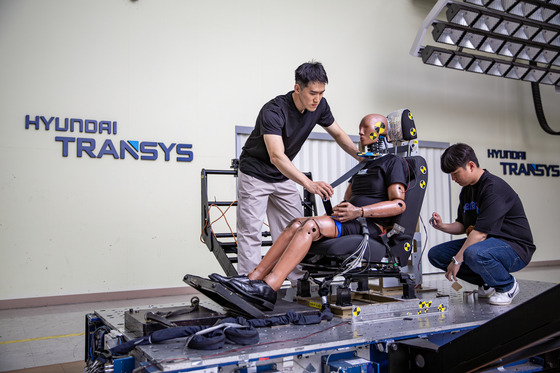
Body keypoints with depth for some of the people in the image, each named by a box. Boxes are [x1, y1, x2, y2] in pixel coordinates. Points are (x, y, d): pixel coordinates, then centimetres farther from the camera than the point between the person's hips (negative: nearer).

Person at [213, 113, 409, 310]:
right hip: (350, 224, 8)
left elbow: (399, 204, -9)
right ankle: (253, 278, -24)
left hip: (370, 227, -8)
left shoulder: (394, 162, 3)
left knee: (310, 225, -29)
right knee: (296, 225, -15)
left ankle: (269, 288, -37)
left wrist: (359, 212, -19)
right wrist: (339, 209, 3)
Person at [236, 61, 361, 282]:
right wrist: (309, 184, -52)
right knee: (250, 232, -7)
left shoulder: (319, 106, -9)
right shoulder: (273, 111, -30)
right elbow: (276, 156, -41)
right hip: (255, 174, -6)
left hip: (284, 176, 6)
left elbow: (338, 134, 8)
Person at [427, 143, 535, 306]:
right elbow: (463, 226, 15)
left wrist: (457, 259, -24)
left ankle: (507, 286, -8)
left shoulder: (494, 187, -21)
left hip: (515, 247, -9)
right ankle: (487, 283, 8)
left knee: (474, 253, -40)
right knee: (435, 254, -1)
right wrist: (442, 226, -5)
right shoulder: (467, 190, 9)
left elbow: (481, 232, -26)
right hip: (484, 243, 9)